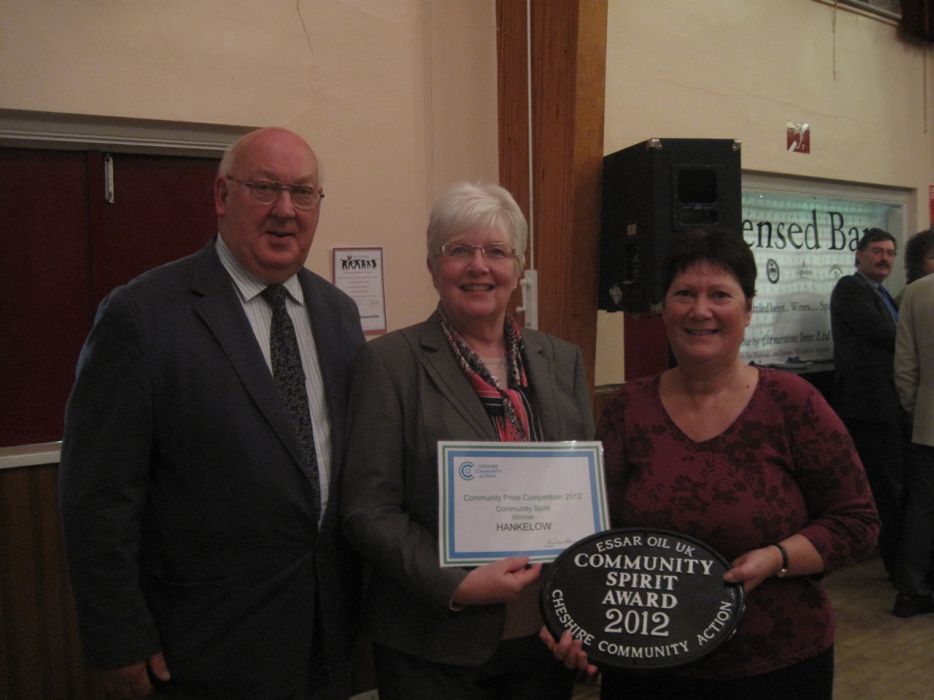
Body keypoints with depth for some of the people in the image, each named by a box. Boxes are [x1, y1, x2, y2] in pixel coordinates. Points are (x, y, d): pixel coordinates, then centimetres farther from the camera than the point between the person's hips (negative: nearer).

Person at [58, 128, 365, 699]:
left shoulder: (340, 313, 4)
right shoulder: (142, 314, -14)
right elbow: (99, 495, -13)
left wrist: (361, 588, 9)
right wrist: (117, 644, -11)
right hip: (211, 649, -4)